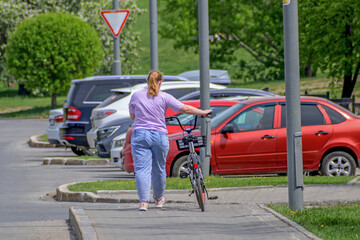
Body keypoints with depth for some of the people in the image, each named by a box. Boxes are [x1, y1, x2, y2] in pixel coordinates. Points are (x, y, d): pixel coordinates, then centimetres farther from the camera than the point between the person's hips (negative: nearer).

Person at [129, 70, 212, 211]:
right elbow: (185, 109, -2)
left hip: (140, 135, 0)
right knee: (159, 169, 16)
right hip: (159, 136, 0)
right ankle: (159, 199, 32)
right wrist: (203, 113, 11)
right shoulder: (164, 97, -2)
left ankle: (143, 201, -17)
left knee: (141, 170, -4)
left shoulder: (136, 96, 2)